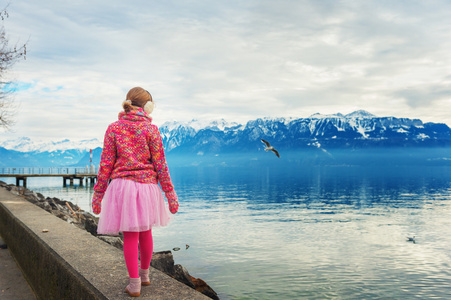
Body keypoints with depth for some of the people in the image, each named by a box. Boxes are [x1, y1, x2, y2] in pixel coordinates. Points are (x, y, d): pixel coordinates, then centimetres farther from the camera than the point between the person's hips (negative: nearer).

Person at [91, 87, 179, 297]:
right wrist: (170, 195, 3)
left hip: (122, 185, 0)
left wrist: (98, 194, 6)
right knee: (145, 232, 18)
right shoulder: (151, 129, -1)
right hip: (147, 185, 1)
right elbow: (160, 165, -3)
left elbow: (106, 164, -1)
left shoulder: (114, 128, 2)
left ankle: (134, 284, 10)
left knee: (130, 236, 6)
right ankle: (144, 274, 35)